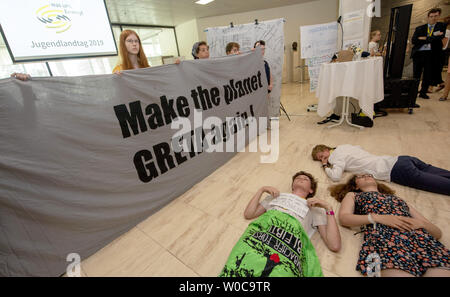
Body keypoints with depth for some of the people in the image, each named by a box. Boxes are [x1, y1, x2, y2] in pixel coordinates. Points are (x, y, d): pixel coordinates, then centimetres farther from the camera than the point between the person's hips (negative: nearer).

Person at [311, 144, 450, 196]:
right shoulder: (343, 146, 16)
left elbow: (336, 176, -25)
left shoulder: (337, 157, -9)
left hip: (395, 171, -8)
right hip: (400, 159, 8)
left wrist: (325, 166, -5)